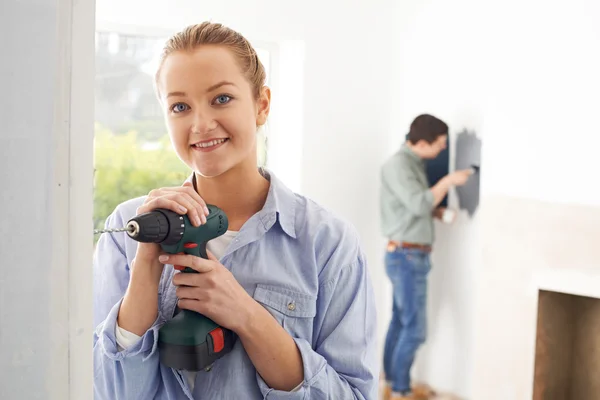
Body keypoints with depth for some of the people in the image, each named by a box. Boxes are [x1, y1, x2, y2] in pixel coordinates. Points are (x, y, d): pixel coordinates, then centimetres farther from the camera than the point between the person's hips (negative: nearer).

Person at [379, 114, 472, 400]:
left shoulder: (414, 163, 13)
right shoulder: (397, 165, -16)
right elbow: (418, 204, -25)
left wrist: (436, 212, 3)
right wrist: (448, 181, -18)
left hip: (411, 257, 9)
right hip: (406, 257, -9)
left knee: (400, 323, 14)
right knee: (414, 329, -5)